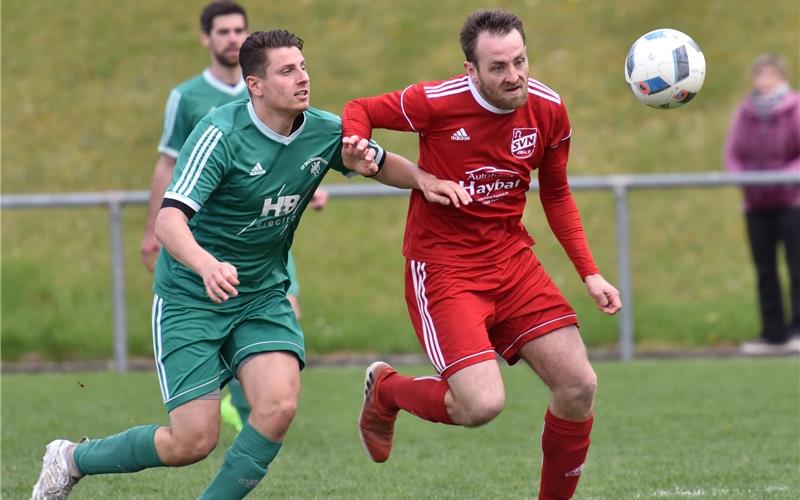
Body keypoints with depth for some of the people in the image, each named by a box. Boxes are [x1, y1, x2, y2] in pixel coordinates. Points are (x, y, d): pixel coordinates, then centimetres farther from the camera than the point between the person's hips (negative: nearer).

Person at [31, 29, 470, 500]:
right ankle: (72, 458, 17)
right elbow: (169, 219, -32)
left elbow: (383, 163, 15)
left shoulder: (326, 131, -6)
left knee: (279, 405, -21)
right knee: (194, 440, -8)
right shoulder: (220, 134, -22)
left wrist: (424, 179, -7)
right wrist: (207, 266, -52)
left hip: (263, 296, 5)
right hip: (190, 298, -5)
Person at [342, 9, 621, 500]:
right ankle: (387, 390, 12)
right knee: (482, 404, -20)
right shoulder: (435, 102, -16)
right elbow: (359, 111, -1)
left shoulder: (548, 109, -2)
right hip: (443, 268, -5)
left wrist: (589, 273, 7)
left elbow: (556, 195, 13)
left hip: (512, 261, 5)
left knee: (579, 386, -5)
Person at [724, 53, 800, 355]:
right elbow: (732, 153, 9)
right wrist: (740, 175, -10)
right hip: (757, 203, 5)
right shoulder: (745, 113, 8)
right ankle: (773, 333, 11)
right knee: (765, 271, 6)